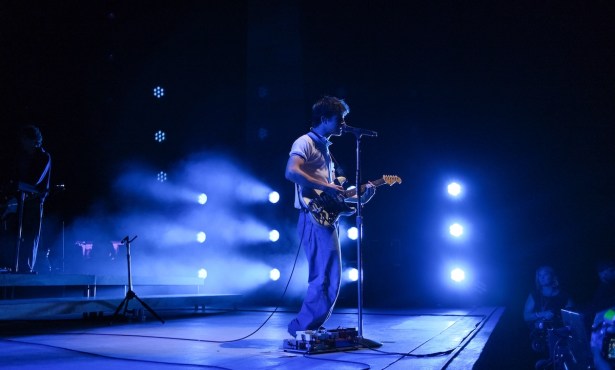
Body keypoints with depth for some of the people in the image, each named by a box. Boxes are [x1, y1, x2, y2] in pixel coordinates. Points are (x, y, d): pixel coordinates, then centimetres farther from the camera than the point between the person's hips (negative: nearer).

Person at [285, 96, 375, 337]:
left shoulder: (325, 148, 25)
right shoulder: (305, 142, -3)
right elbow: (291, 172, -23)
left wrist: (360, 197, 11)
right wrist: (326, 186, -22)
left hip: (327, 218, 10)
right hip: (313, 218, -10)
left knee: (330, 279, 10)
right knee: (327, 278, -13)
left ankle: (309, 329, 17)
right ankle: (303, 328, -5)